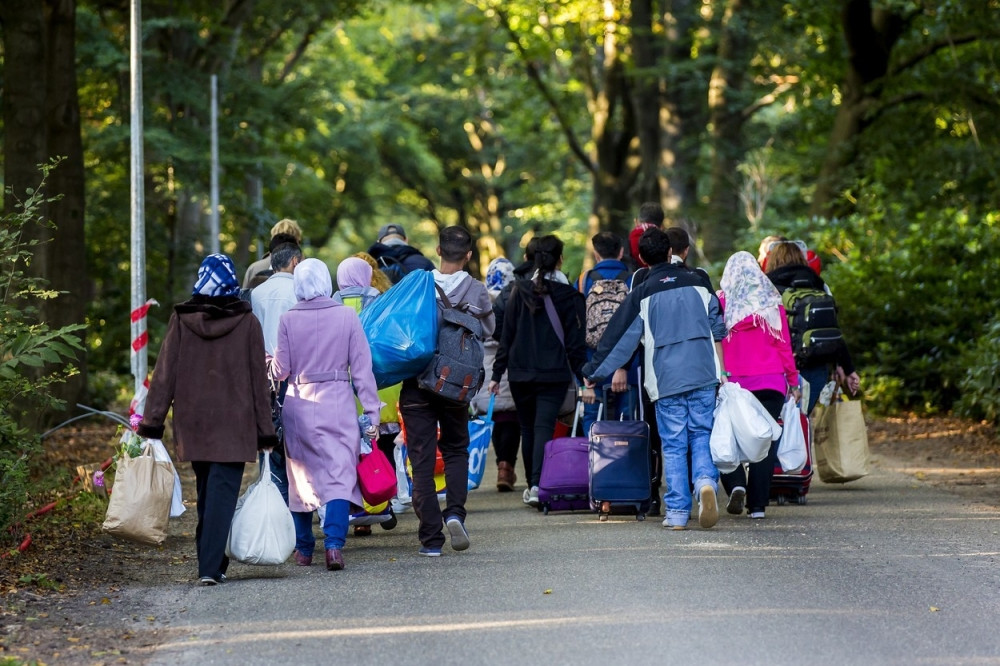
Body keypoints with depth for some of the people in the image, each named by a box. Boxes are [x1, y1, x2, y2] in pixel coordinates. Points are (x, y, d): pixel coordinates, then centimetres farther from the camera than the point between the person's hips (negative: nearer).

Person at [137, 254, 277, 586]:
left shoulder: (181, 320, -1)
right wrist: (265, 431, 5)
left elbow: (165, 374, -2)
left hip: (192, 421, 2)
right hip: (235, 423, -2)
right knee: (222, 493, -4)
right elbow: (259, 380, 0)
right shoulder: (247, 323, -3)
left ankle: (210, 563, 23)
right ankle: (211, 567, -15)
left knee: (206, 493, 16)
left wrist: (152, 421, 1)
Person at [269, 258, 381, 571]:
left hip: (300, 403, 1)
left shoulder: (288, 320, -3)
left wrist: (267, 366, 24)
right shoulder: (347, 316, -3)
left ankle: (304, 549, 21)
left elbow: (281, 370, 1)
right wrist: (371, 410, 1)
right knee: (339, 475, -3)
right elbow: (362, 367, -3)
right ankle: (334, 544, -19)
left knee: (301, 477, 13)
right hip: (338, 402, -1)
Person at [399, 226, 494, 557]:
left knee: (421, 458, 3)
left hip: (416, 383, -1)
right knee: (455, 449, 19)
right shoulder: (476, 291, -6)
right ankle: (455, 511, -6)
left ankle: (431, 538, 0)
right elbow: (488, 331, 7)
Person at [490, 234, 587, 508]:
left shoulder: (521, 291, 1)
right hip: (554, 373, -2)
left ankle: (531, 485, 22)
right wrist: (582, 375, 3)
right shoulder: (569, 296, -1)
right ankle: (538, 485, -24)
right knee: (544, 426, -7)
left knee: (528, 428, 15)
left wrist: (497, 373, 5)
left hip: (521, 372, 2)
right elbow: (575, 341, -2)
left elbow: (507, 334, 2)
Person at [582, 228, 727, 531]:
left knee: (673, 445, 4)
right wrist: (721, 371, 23)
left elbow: (619, 338, 4)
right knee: (702, 436, 8)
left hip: (666, 381, -1)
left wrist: (594, 371, 12)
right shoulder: (697, 283, 8)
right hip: (703, 376, 1)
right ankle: (706, 480, -21)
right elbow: (717, 329, 12)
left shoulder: (642, 295, 2)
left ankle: (677, 511, 0)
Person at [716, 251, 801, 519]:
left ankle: (736, 484, -17)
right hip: (771, 382, 1)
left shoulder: (721, 302, 2)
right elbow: (784, 344, 6)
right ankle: (757, 504, -1)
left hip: (732, 382, -1)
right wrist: (793, 381, 13)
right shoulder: (772, 303, 6)